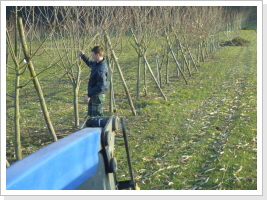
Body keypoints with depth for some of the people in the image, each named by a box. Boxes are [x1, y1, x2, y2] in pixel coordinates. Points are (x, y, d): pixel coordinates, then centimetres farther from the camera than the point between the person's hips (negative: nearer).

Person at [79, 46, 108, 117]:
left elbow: (101, 87, -29)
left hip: (98, 96, -10)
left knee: (96, 116, -2)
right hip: (94, 95, 10)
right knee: (91, 114, 20)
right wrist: (83, 56, 24)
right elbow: (90, 63, 30)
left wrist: (89, 95, -26)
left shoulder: (101, 69, -27)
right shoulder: (96, 63, 3)